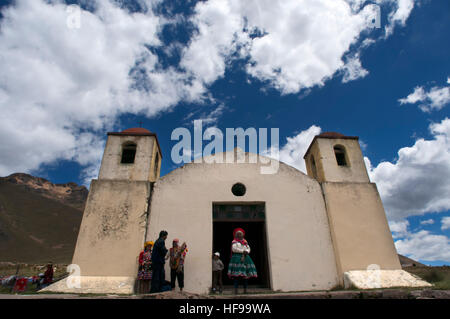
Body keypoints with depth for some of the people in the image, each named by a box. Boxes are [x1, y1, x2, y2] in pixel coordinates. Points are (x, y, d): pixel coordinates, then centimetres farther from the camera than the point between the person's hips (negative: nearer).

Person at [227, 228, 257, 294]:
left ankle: (245, 290, 4)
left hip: (245, 258, 5)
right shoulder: (234, 241, 6)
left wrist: (245, 252, -10)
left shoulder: (245, 242, 20)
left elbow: (248, 249, 11)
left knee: (246, 275, -2)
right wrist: (243, 251, -6)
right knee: (237, 275, -13)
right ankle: (235, 291, -13)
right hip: (237, 258, -5)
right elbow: (234, 249, -10)